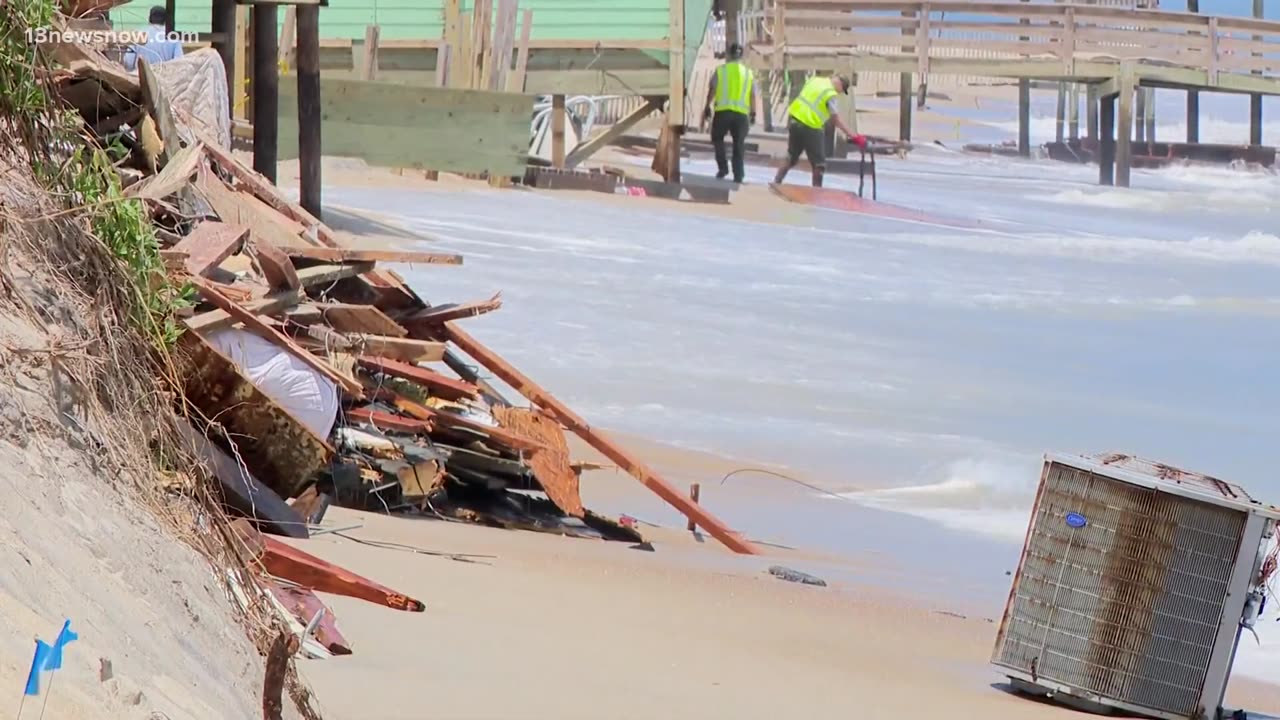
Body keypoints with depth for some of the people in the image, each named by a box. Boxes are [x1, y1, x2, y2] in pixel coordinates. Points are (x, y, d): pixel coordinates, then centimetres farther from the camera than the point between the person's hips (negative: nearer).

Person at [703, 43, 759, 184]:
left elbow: (712, 91, 1)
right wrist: (753, 113, 15)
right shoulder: (749, 73, 9)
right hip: (741, 113, 2)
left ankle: (722, 168, 5)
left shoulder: (720, 71, 2)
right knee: (739, 144, 7)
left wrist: (707, 108, 11)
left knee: (718, 138, 17)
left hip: (722, 111, -2)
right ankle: (738, 175, 4)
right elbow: (753, 95, 8)